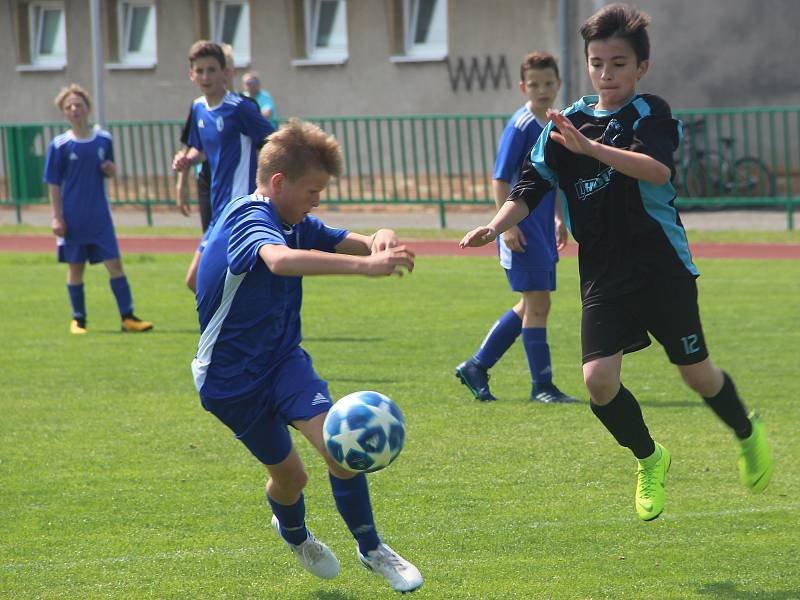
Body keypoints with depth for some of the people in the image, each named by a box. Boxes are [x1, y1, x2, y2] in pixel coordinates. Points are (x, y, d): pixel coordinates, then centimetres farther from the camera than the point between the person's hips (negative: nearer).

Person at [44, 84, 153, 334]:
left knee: (114, 263, -3)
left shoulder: (104, 139, 4)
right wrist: (57, 217, -7)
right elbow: (53, 184, -3)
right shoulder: (60, 145, -5)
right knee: (75, 267, 5)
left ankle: (128, 317, 0)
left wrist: (111, 170, -8)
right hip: (73, 218, -2)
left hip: (100, 215, 2)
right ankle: (78, 319, 16)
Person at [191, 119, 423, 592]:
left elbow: (350, 243, 3)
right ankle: (295, 535, 43)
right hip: (230, 379, -6)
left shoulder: (295, 224, 2)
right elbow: (280, 261, -48)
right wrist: (364, 265, -59)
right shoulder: (249, 219, -26)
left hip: (283, 358, 6)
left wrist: (378, 242, -24)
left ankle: (372, 550, -3)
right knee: (289, 474, 8)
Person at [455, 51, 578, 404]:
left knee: (531, 306, 13)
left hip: (543, 229, 9)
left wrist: (559, 218, 22)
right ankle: (542, 386, 1)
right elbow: (500, 179, -15)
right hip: (523, 230, -9)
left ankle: (476, 367, 22)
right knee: (537, 304, -6)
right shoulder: (521, 126, -13)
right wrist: (507, 224, -19)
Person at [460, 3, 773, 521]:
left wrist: (590, 148, -39)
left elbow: (658, 168, -27)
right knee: (599, 379, -11)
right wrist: (496, 226, -14)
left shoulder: (651, 114, -7)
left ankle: (748, 433, 37)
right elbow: (531, 187, 5)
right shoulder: (569, 123, 5)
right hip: (604, 274, 3)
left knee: (696, 373, 4)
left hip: (663, 267, -3)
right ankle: (649, 461, 16)